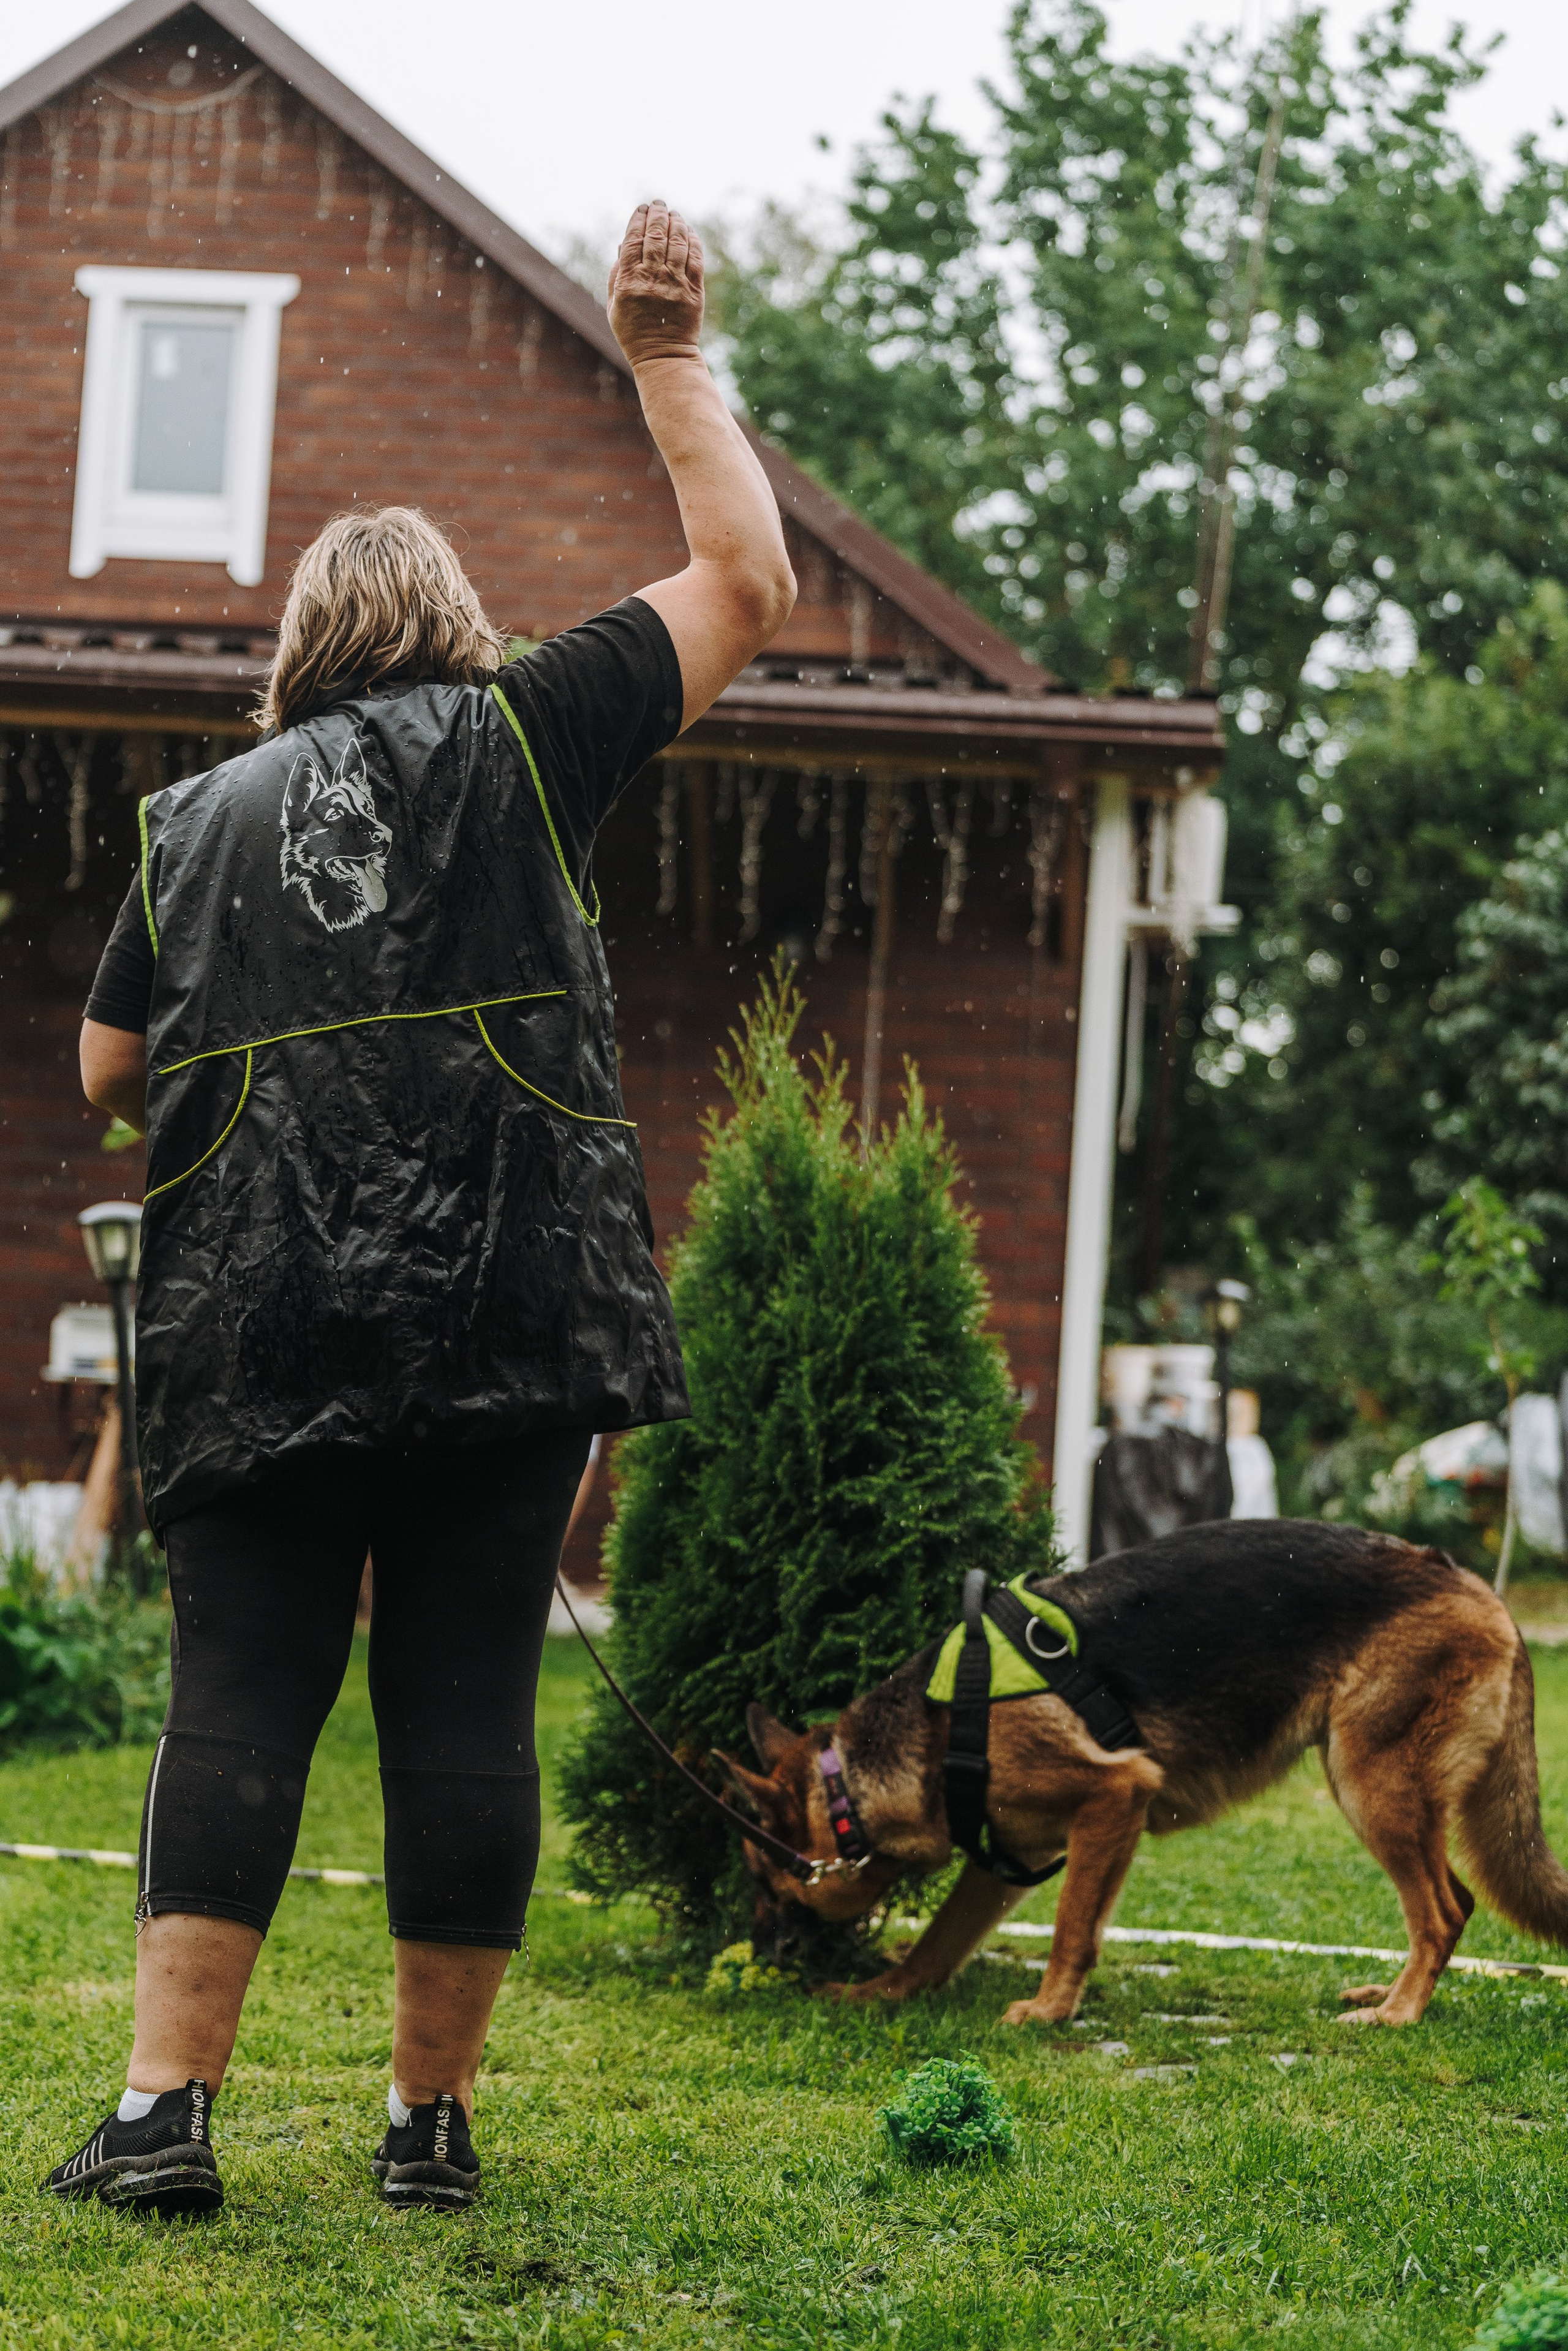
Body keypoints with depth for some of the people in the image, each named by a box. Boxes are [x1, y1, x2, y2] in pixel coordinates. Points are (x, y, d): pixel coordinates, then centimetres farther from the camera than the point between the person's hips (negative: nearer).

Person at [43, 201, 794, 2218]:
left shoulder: (197, 814, 15)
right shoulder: (515, 741, 6)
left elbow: (107, 1072, 19)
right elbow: (746, 587, 11)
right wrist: (671, 364, 17)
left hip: (250, 1321, 2)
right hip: (499, 1296, -2)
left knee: (239, 1696, 2)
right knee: (464, 1705, 2)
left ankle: (166, 2105, -7)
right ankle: (433, 2118, 6)